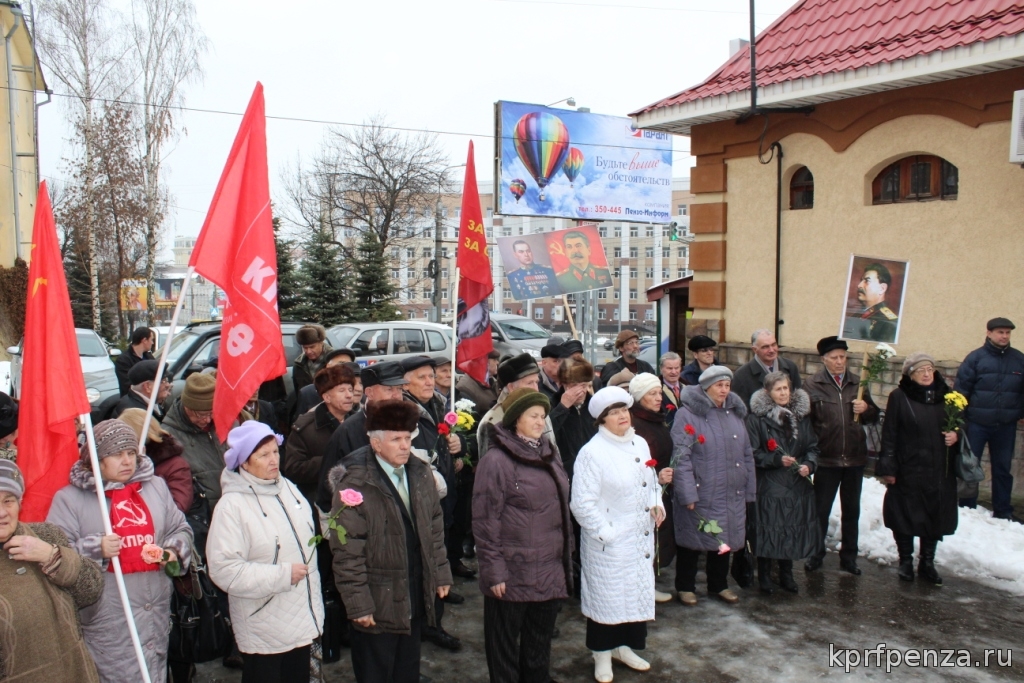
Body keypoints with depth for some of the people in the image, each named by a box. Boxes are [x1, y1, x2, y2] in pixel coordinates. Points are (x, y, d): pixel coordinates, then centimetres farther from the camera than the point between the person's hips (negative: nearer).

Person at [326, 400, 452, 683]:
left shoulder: (420, 473, 1)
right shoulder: (354, 484, -18)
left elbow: (435, 527, 10)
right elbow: (347, 551, -17)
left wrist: (441, 573, 8)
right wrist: (358, 603, -16)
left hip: (416, 598, 5)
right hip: (378, 602, -5)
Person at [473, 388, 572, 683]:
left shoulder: (549, 455, 8)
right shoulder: (495, 460, -14)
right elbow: (485, 520, -14)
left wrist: (565, 556, 16)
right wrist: (493, 570, -15)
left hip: (550, 572, 6)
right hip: (512, 573, -6)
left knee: (540, 642, 19)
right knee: (505, 644, 11)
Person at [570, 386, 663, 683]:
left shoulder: (640, 444, 6)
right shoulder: (592, 452, -17)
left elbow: (652, 481, 20)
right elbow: (582, 502, -19)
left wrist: (657, 503, 2)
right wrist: (605, 532, -19)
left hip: (641, 537, 7)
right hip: (609, 543, -7)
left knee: (637, 592, 17)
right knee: (607, 595, 5)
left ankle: (624, 646, 37)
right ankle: (602, 655, 25)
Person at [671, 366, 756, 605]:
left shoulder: (735, 413, 10)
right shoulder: (687, 415, -10)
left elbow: (746, 453, 13)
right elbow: (681, 457, -15)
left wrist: (749, 489, 10)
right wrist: (688, 494, -20)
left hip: (730, 494, 6)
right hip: (700, 494, -6)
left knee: (725, 539, 15)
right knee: (692, 540, 6)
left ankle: (719, 585, 33)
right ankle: (685, 587, 23)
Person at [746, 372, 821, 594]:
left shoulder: (801, 414, 9)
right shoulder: (757, 417, -8)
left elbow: (812, 446, 12)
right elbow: (753, 453, -8)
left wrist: (809, 464, -6)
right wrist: (777, 459, -19)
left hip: (797, 484, 5)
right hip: (769, 485, -4)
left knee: (792, 530, 10)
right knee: (768, 532, -1)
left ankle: (786, 575, 26)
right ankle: (764, 577, 16)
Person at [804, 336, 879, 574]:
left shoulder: (858, 384, 5)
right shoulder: (813, 385, -5)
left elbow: (874, 418, 12)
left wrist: (866, 408, -10)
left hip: (855, 458, 3)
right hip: (826, 459, -3)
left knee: (851, 511, 14)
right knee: (821, 510, 8)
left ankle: (849, 557, 28)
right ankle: (816, 554, 24)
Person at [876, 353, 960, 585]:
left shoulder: (946, 394, 5)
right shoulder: (899, 397, -7)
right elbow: (889, 435, -7)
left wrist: (955, 435, -5)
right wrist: (887, 468, -11)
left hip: (939, 472, 4)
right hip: (908, 471, -4)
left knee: (935, 517, 11)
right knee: (905, 516, 6)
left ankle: (927, 563, 27)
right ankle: (906, 561, 24)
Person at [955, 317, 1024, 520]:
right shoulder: (976, 357, -5)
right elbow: (962, 388, -6)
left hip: (1006, 426, 3)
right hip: (977, 423, -2)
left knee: (1003, 468, 12)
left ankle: (1003, 510, 22)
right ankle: (967, 508, 16)